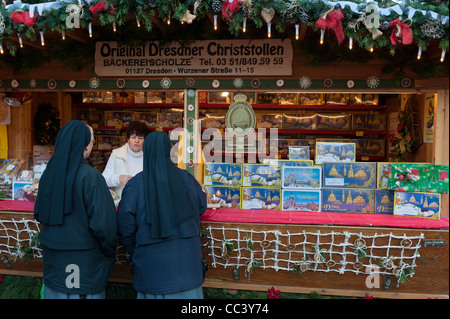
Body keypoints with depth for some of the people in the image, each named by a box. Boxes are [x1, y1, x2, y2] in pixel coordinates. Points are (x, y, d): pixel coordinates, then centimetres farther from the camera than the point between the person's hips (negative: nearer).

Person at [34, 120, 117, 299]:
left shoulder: (49, 173, -3)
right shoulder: (90, 176, -21)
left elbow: (39, 213, 8)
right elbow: (102, 222, -20)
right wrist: (110, 251, -5)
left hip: (53, 255, 5)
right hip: (84, 257, -5)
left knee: (56, 291, 19)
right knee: (82, 292, 10)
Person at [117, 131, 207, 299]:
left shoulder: (135, 184, -8)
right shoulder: (185, 178, -3)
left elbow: (125, 226, -5)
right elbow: (201, 206, 12)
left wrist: (134, 253, 11)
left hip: (152, 260, -1)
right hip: (185, 257, 1)